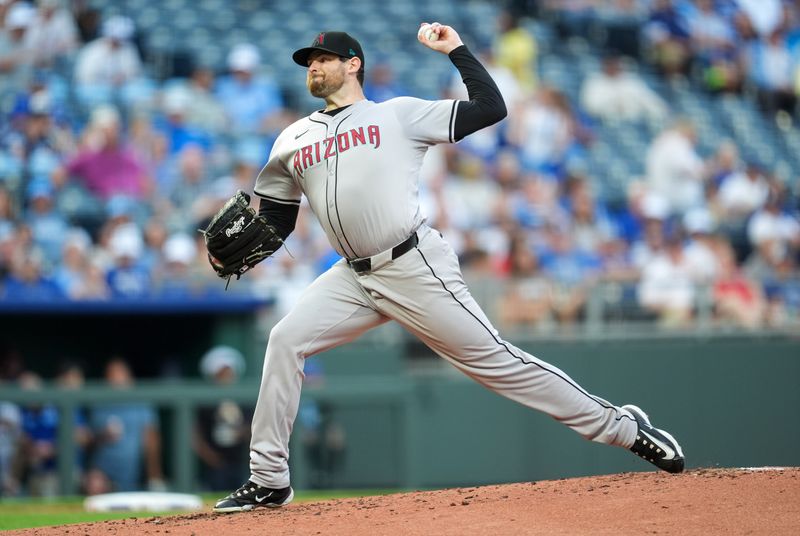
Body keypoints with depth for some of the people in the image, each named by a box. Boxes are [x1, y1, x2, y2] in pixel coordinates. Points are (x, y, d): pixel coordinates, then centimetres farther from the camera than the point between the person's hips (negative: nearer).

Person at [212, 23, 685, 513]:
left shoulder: (398, 114, 3)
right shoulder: (292, 141, 16)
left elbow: (491, 107, -2)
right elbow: (274, 220, 20)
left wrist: (455, 49, -3)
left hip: (416, 269, -5)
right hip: (355, 278, 5)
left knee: (493, 359, -7)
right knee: (285, 341, -9)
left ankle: (623, 428, 2)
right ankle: (269, 482, -2)